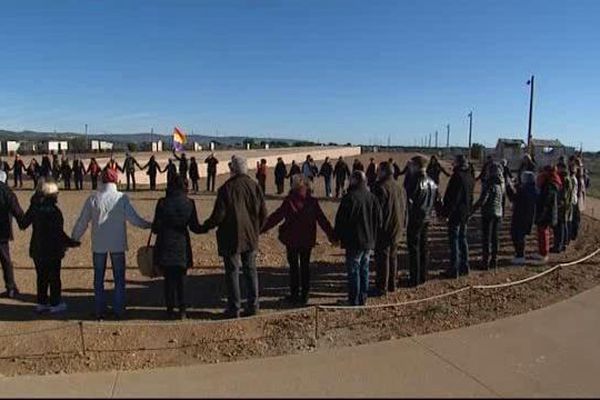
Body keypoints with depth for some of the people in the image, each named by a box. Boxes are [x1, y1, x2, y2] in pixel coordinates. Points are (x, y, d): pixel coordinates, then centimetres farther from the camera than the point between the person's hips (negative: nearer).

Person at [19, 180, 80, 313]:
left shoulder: (34, 208, 0)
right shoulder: (53, 210, -19)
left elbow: (23, 224, 11)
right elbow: (59, 233, -20)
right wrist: (71, 243, -10)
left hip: (37, 249, 6)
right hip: (52, 250, -6)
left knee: (41, 277, 16)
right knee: (54, 277, 6)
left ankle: (41, 303, 24)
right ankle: (55, 304, 13)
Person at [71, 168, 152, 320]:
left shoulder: (93, 198, -4)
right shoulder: (122, 198, -10)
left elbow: (82, 221, 0)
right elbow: (133, 218, -11)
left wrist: (74, 238, 13)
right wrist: (149, 225, 4)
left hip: (98, 245, 1)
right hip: (117, 244, -1)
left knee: (99, 279, 13)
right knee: (119, 278, 11)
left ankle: (100, 311, 18)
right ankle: (118, 311, 12)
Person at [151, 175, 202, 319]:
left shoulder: (162, 203, -7)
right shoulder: (189, 203, -5)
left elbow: (156, 227, -6)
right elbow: (194, 227, -1)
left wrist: (154, 227, 17)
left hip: (165, 246, -1)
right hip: (182, 246, 1)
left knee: (169, 279, 10)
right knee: (180, 280, 12)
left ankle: (170, 309, 14)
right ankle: (182, 310, 8)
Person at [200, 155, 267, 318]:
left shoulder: (226, 188, -14)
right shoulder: (255, 186, 0)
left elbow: (218, 215, -14)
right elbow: (263, 213, 4)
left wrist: (205, 227, 3)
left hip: (231, 238, -4)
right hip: (251, 237, 5)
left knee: (232, 272, 4)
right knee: (250, 270, 14)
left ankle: (234, 308, 9)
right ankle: (253, 305, 18)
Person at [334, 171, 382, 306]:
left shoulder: (349, 198, -16)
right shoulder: (372, 197, 4)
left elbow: (341, 219, -14)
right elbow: (379, 220, 9)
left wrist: (338, 235, 1)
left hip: (354, 241, -7)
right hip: (369, 241, 7)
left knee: (353, 270, 1)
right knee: (364, 270, 15)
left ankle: (354, 300, 6)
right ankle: (363, 299, 22)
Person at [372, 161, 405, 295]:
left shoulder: (381, 187, -19)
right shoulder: (397, 186, 8)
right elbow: (402, 207, 14)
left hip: (384, 229, -8)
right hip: (397, 228, 9)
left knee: (382, 257, -2)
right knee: (392, 256, 17)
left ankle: (382, 287, 3)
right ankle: (392, 285, 26)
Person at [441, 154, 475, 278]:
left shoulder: (457, 176, -17)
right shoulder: (470, 177, 10)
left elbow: (450, 197, -19)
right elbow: (470, 196, 16)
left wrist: (445, 212, -14)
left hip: (456, 212, -8)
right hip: (466, 213, 8)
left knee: (454, 239, -4)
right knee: (463, 238, 17)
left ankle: (454, 269, -3)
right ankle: (464, 267, 23)